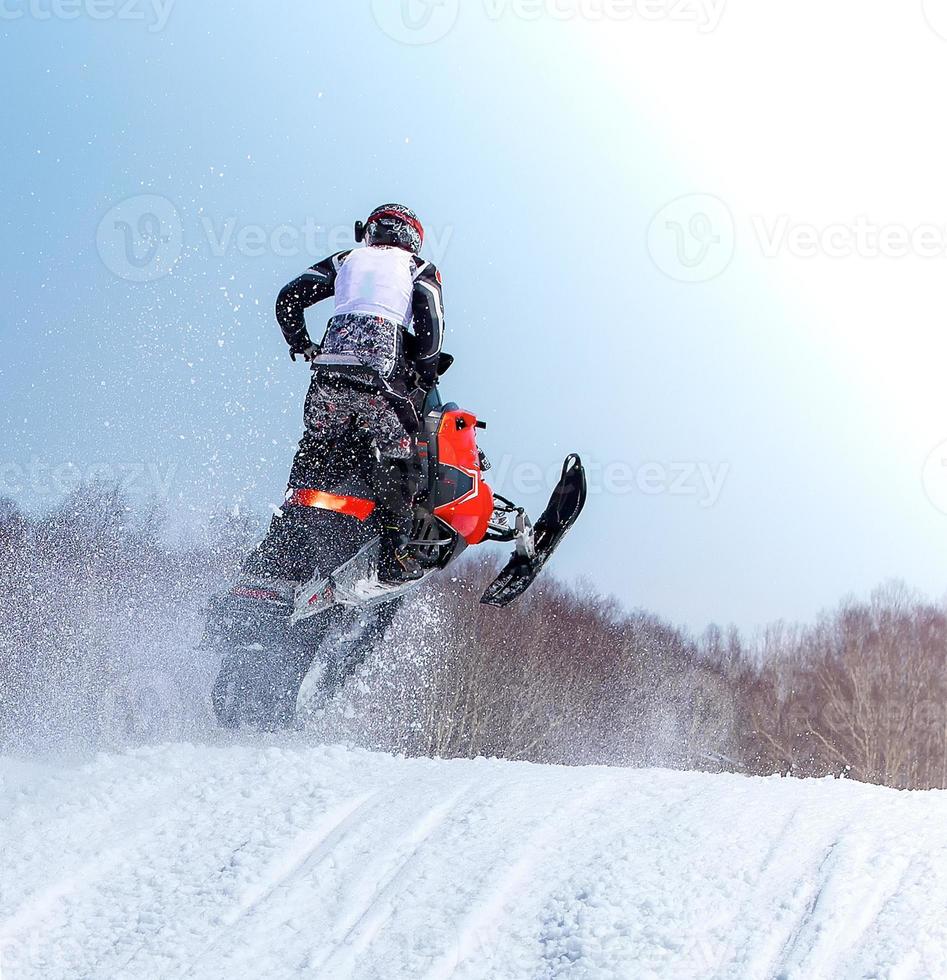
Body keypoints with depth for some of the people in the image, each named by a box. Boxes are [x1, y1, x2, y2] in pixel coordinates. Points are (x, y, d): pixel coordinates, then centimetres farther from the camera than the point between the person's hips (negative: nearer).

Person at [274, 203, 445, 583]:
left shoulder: (346, 260, 25)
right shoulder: (421, 269, 18)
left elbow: (288, 299, 16)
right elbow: (430, 321, 1)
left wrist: (303, 348, 27)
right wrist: (425, 376, 9)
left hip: (331, 370, 3)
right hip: (383, 375, -3)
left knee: (312, 454, 16)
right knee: (397, 464, 2)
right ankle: (394, 556, -6)